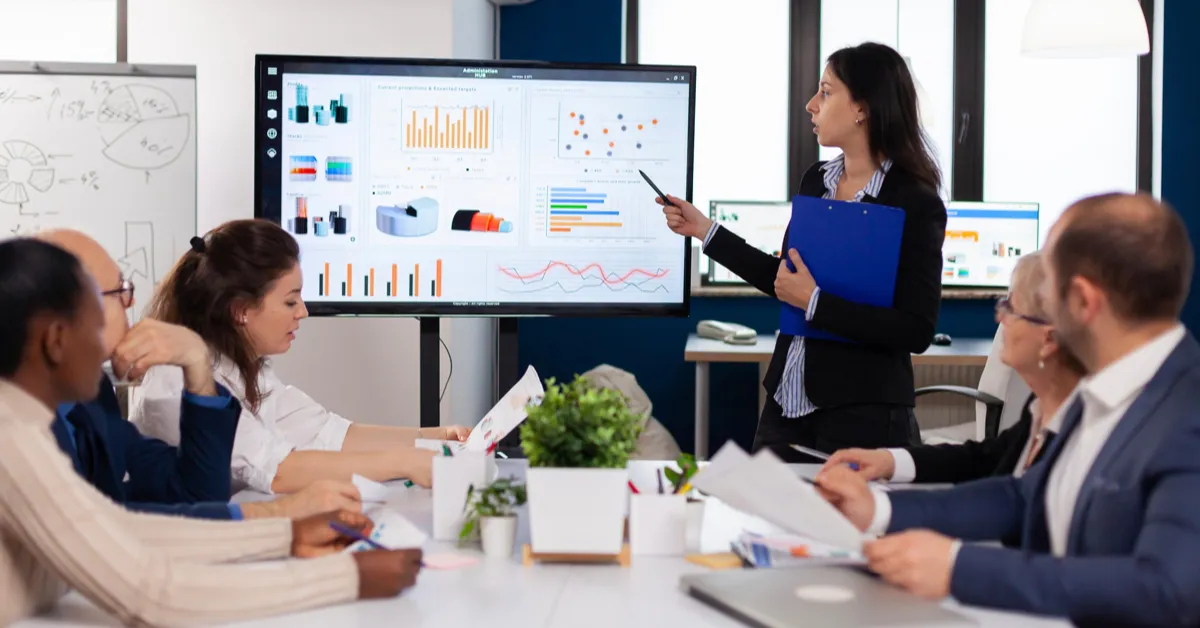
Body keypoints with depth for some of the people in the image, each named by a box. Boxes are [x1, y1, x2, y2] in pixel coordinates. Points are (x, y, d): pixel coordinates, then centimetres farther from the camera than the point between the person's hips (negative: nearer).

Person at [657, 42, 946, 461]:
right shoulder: (816, 181, 6)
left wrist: (815, 301, -19)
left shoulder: (915, 204, -12)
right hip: (787, 408, 6)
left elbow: (917, 332, -18)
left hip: (863, 419, -6)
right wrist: (703, 230, 16)